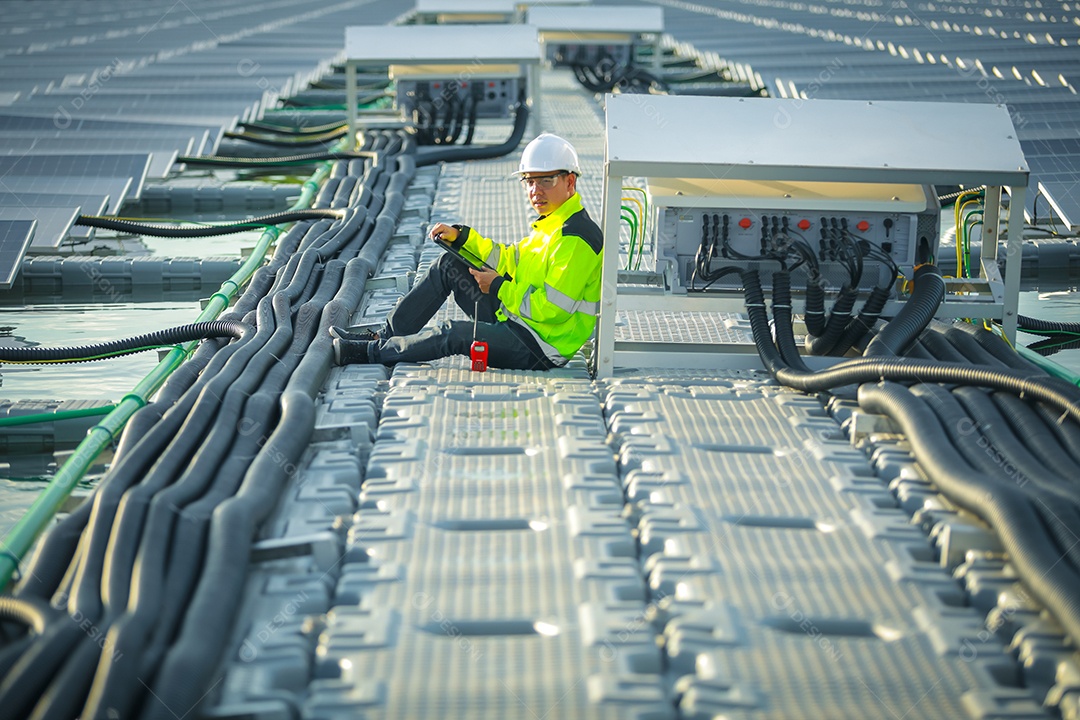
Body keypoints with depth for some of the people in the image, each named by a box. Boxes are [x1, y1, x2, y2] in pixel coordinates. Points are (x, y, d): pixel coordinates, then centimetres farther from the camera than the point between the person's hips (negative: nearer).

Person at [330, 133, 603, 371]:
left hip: (539, 351, -11)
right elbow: (510, 260, 21)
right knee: (448, 265, 9)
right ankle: (387, 335, 7)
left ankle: (373, 352, -11)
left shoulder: (577, 237, -20)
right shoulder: (550, 223, 13)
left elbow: (552, 309, -25)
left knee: (455, 333, -28)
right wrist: (460, 237, 12)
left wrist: (499, 287, -16)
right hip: (513, 322, 11)